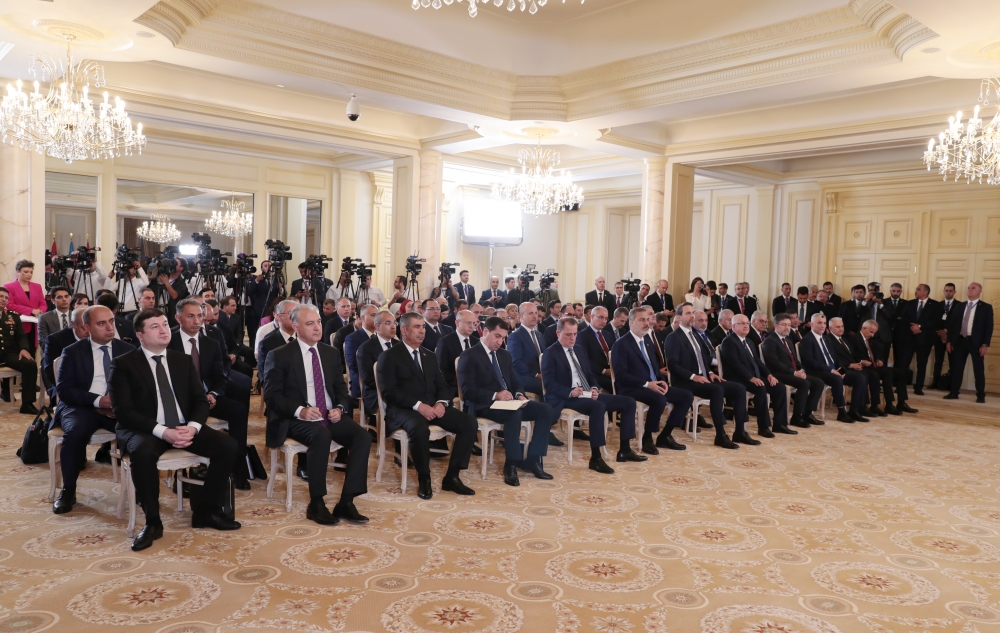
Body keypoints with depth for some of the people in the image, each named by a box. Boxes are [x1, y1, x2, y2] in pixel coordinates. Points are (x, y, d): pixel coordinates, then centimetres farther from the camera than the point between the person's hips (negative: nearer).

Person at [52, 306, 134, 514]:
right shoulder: (73, 352, 4)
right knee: (75, 431, -35)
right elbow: (63, 389, -4)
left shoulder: (127, 350, 10)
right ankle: (68, 491, -13)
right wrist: (97, 400, -19)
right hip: (82, 407, -1)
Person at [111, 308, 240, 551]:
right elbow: (123, 411, -12)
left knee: (227, 445, -17)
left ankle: (206, 511, -1)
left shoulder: (183, 361, 12)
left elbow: (200, 401, 8)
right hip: (145, 430, -4)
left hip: (184, 427, 5)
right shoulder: (123, 364, -2)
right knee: (143, 453, -38)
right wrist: (162, 431, -24)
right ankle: (152, 522, -18)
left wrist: (192, 427, -14)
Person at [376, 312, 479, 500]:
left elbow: (441, 385, 16)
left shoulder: (430, 356, 19)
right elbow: (389, 392, -11)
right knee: (420, 429, -39)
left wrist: (441, 403, -8)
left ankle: (452, 477, -7)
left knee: (469, 423, -15)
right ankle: (424, 479, -14)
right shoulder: (389, 356, -1)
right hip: (404, 409, -6)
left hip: (433, 407, 6)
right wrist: (417, 405, -22)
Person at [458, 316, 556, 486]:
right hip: (483, 405, -7)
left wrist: (519, 395, -6)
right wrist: (495, 396, -26)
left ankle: (533, 459, -13)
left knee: (546, 410, -14)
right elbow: (468, 391, -14)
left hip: (509, 402, 8)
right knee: (515, 414, -38)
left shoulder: (505, 355, 19)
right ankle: (512, 463, -24)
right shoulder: (469, 356, -5)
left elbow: (514, 382, 19)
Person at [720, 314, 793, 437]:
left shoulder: (750, 342, 22)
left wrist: (768, 374, 1)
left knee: (780, 387, -8)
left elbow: (757, 361, 18)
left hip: (755, 377, 9)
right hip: (738, 379, -9)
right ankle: (763, 427, -25)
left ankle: (779, 424, -3)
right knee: (761, 388, -33)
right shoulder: (729, 342, -8)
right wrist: (751, 378, -27)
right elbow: (736, 364, -19)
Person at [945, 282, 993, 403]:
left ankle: (981, 395, 10)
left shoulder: (986, 307, 0)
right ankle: (954, 393, 10)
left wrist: (985, 344, -12)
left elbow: (989, 327, -5)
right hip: (960, 341, 4)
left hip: (976, 342, -4)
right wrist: (949, 341, 5)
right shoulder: (959, 306, 12)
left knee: (978, 370, 3)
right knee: (957, 368, 5)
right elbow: (952, 324, 12)